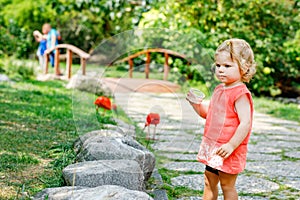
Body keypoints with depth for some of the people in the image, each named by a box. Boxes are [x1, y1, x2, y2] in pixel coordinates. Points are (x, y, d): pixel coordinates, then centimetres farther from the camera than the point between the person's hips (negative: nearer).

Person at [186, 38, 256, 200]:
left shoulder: (240, 93, -18)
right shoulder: (219, 90, 10)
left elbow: (246, 123, -24)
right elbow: (208, 113, 21)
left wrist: (231, 145, -28)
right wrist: (195, 103, 3)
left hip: (228, 150, -9)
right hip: (212, 147, 9)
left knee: (227, 185, 5)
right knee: (209, 182, 18)